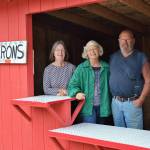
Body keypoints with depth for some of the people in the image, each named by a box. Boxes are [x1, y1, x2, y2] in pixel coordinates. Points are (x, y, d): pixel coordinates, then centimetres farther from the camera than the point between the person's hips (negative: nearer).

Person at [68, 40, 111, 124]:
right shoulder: (81, 68, 0)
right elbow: (72, 85, -3)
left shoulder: (106, 68, 5)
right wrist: (77, 93, -23)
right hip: (88, 107, -3)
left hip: (103, 107, 3)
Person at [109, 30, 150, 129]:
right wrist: (112, 96, 5)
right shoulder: (113, 57, 10)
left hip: (132, 103, -4)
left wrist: (141, 99, -12)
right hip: (115, 102, 4)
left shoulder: (141, 57, -3)